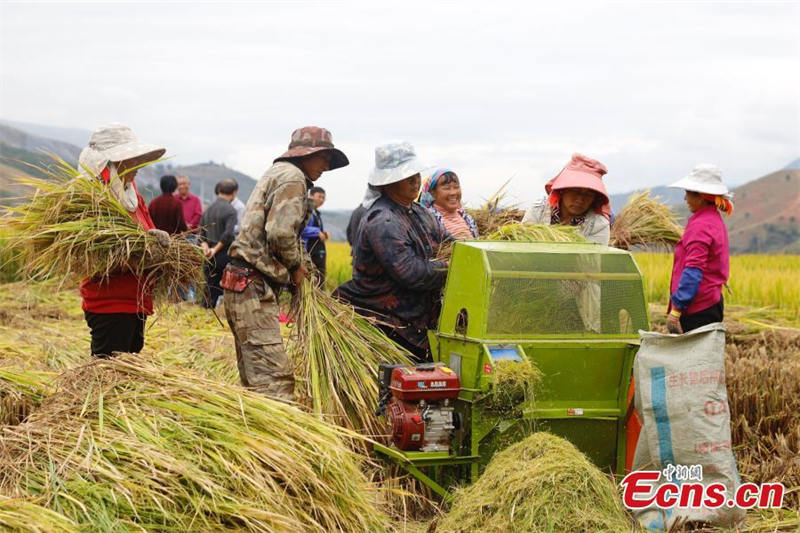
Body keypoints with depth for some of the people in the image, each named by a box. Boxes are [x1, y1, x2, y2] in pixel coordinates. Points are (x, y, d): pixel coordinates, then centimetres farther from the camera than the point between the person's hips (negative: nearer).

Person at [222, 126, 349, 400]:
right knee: (275, 378, -17)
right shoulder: (292, 177, -7)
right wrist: (296, 265, -4)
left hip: (242, 283, 11)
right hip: (253, 287, -11)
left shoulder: (276, 172, 25)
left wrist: (292, 268, 11)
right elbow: (280, 232, -20)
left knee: (254, 376, 12)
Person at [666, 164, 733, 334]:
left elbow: (693, 271, -21)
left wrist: (676, 309, -21)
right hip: (712, 304, 10)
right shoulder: (716, 221, 17)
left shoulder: (700, 226, -15)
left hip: (698, 310, -10)